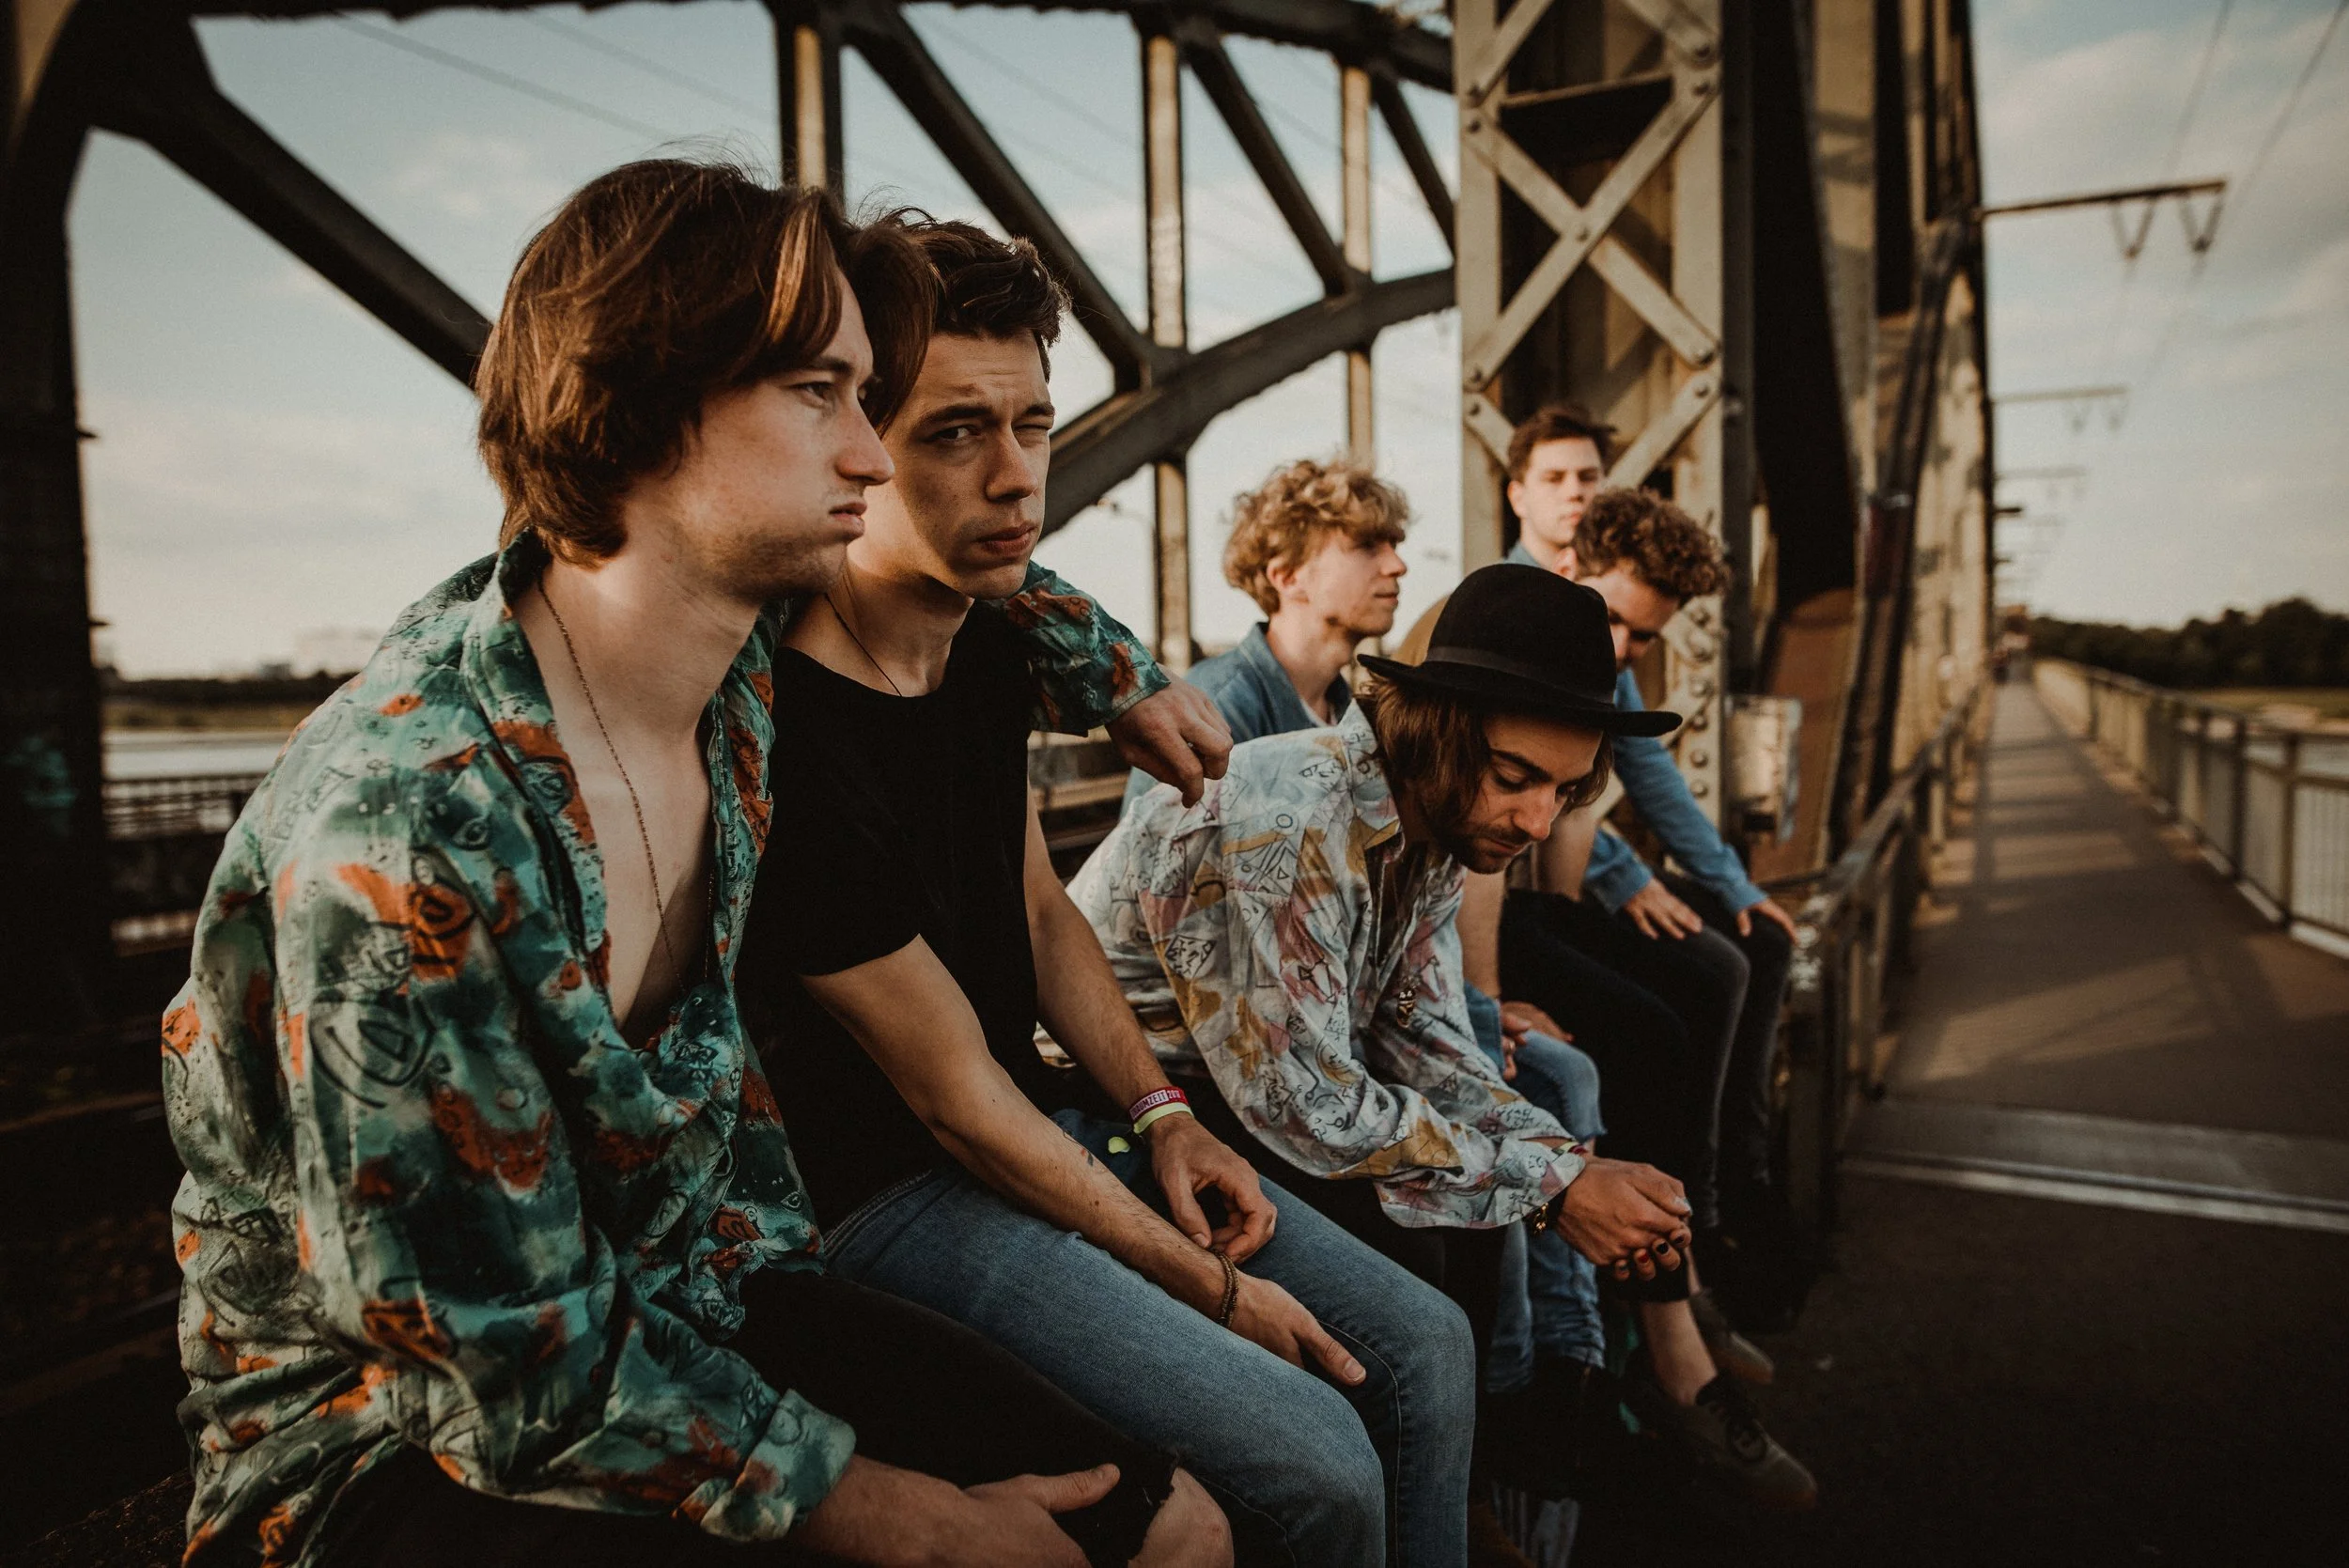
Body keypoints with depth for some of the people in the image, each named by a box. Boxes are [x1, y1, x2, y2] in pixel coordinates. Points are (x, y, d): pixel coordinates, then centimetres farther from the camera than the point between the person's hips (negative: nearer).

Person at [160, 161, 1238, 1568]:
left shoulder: (748, 642, -9)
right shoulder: (405, 828, -29)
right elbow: (527, 1373, -22)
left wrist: (1125, 673, 24)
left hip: (701, 1295, 6)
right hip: (412, 1439, -6)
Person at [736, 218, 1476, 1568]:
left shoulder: (988, 647, 1)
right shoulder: (791, 739, -26)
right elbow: (956, 1097, -20)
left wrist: (1159, 1115, 1)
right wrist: (1213, 1289, -13)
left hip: (1046, 1117, 8)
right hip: (882, 1193, -8)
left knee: (1424, 1344, 3)